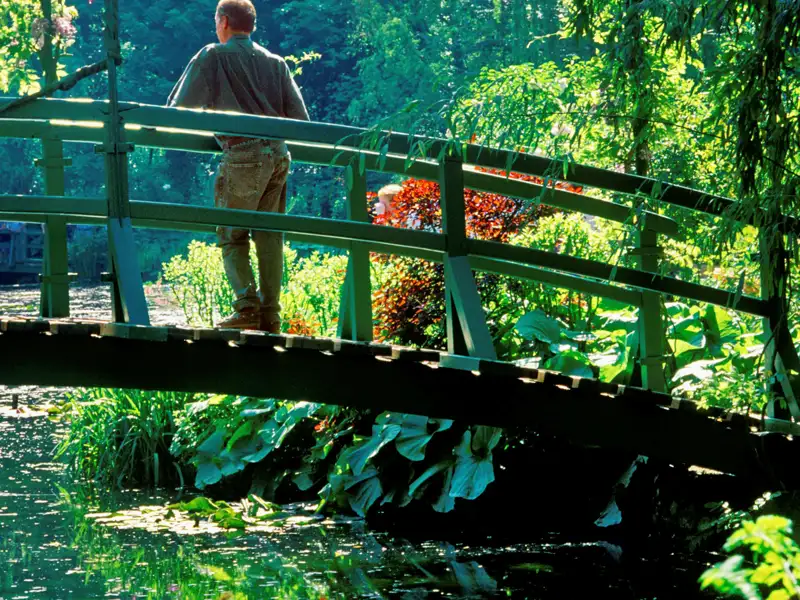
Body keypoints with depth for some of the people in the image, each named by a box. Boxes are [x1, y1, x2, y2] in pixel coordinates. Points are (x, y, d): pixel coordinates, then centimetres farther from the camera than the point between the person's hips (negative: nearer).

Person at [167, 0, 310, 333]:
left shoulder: (212, 57, 4)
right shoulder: (274, 62, 16)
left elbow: (180, 107, 2)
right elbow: (299, 117, 12)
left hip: (243, 156, -4)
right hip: (278, 154, 4)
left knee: (232, 236, 3)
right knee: (269, 236, 9)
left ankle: (247, 308, -11)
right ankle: (270, 315, 6)